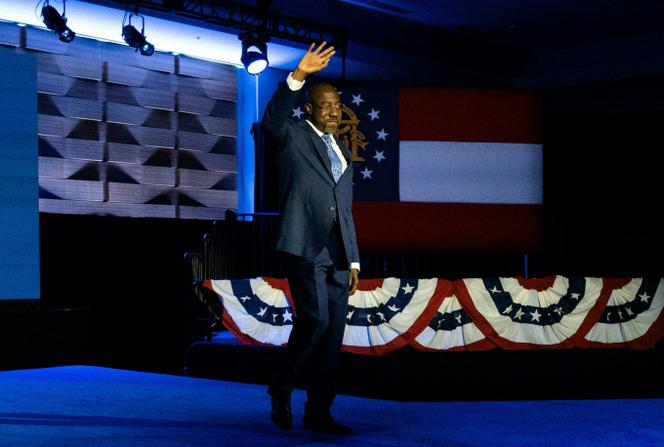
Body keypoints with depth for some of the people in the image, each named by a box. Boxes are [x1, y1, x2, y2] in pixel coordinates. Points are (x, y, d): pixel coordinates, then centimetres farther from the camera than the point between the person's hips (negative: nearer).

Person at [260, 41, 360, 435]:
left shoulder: (344, 154, 22)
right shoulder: (293, 137, 4)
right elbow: (272, 120, -21)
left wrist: (354, 261, 17)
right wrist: (298, 76, -31)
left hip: (337, 255, 7)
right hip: (303, 247, -6)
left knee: (334, 332, 4)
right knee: (315, 318, -18)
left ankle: (319, 412, 12)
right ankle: (282, 387, 5)